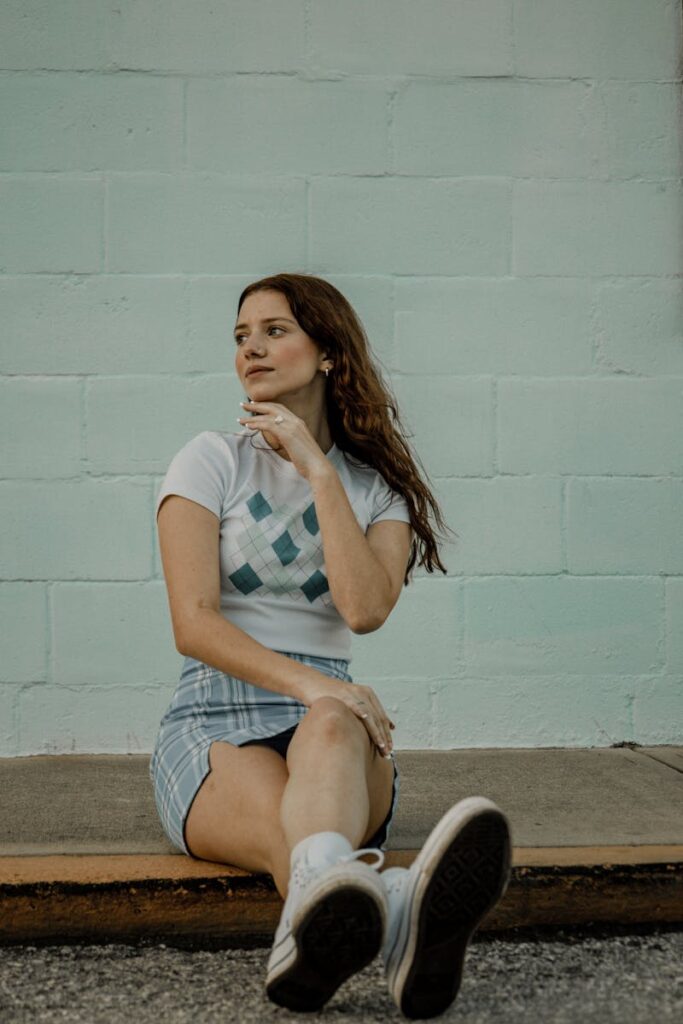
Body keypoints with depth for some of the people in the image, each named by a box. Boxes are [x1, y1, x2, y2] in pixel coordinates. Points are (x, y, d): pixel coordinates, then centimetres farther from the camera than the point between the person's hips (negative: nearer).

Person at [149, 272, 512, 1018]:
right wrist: (306, 682, -25)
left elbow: (366, 609, -9)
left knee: (332, 728, -39)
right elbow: (193, 624, -8)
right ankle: (398, 913, -75)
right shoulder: (211, 462, 6)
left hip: (330, 717, 2)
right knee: (289, 819, -39)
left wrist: (318, 470, -8)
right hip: (214, 725, -2)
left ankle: (315, 925, -71)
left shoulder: (378, 487, 12)